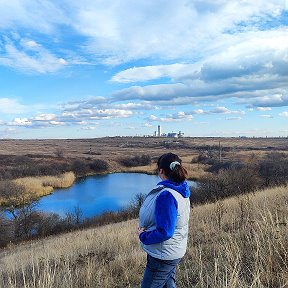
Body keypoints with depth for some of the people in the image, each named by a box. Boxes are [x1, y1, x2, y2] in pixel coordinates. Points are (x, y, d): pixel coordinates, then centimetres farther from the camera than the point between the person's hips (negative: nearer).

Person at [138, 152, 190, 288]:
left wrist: (143, 236, -16)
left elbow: (164, 232, -31)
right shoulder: (181, 190, 0)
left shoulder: (166, 195, -31)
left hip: (163, 255, -9)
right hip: (174, 252, 9)